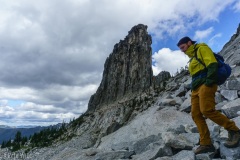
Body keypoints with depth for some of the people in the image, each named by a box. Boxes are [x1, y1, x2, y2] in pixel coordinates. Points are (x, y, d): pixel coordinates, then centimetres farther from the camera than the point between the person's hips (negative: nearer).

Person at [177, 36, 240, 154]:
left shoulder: (202, 48, 4)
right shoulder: (192, 57, 29)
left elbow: (212, 64, -11)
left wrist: (209, 81, -21)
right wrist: (194, 88, 15)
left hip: (206, 85, -9)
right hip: (196, 88, 9)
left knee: (207, 110, -23)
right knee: (196, 114, -4)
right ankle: (206, 144, -4)